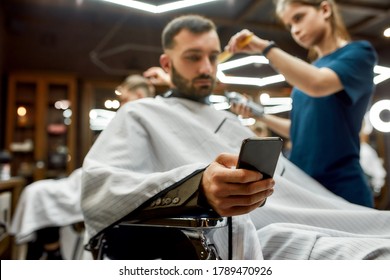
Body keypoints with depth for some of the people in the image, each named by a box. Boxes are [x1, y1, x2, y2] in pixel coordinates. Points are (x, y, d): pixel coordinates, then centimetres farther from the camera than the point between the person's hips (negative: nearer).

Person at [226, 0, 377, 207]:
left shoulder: (358, 52, -4)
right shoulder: (309, 68, 13)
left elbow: (317, 85, -26)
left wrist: (265, 46, -22)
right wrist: (260, 115, 6)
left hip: (340, 188, -6)